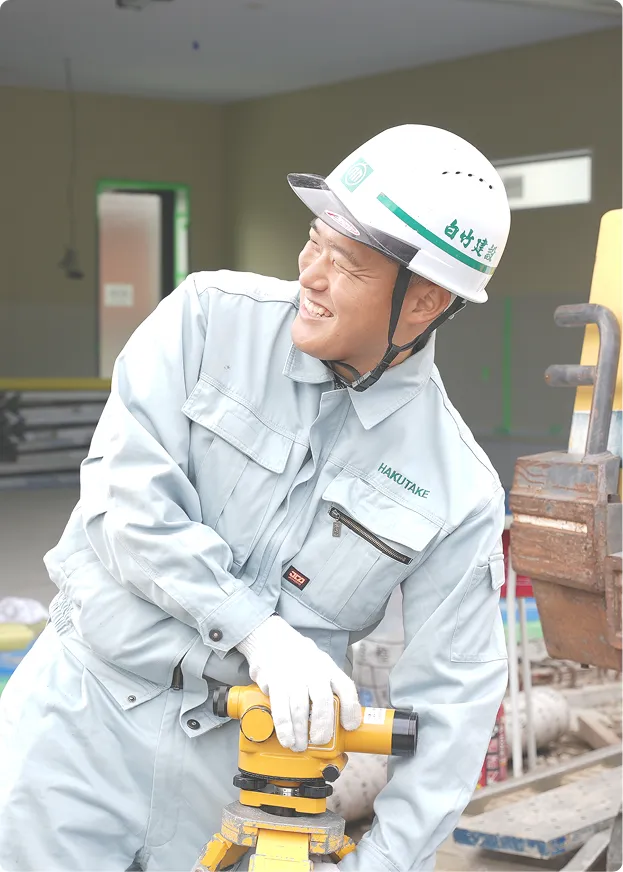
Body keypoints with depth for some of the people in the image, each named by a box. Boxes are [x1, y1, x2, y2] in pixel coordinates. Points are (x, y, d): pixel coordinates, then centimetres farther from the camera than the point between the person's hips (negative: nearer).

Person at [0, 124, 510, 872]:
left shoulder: (458, 490, -10)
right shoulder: (210, 317, -10)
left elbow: (451, 699, -6)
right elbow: (127, 494, -15)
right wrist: (256, 628, -23)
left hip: (238, 752, 0)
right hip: (84, 706, 0)